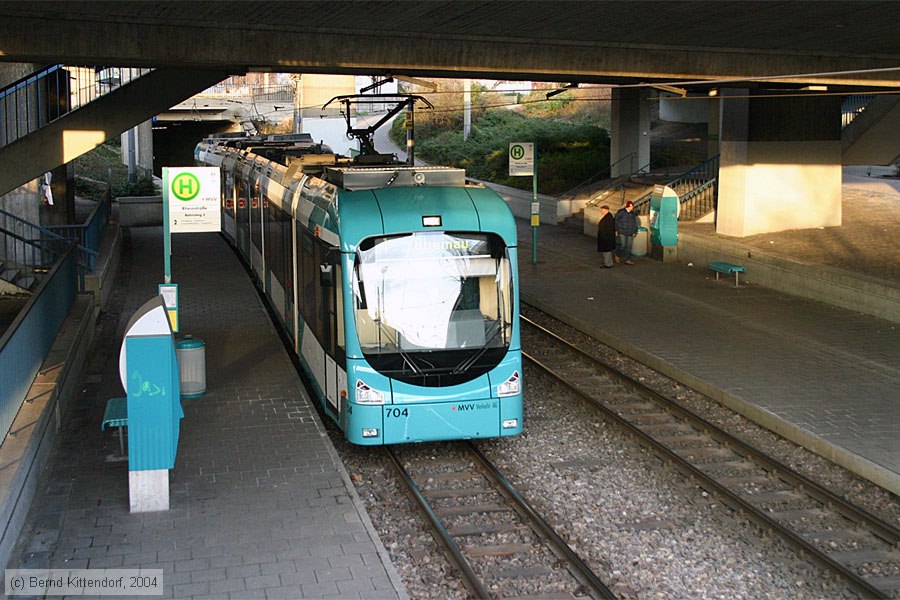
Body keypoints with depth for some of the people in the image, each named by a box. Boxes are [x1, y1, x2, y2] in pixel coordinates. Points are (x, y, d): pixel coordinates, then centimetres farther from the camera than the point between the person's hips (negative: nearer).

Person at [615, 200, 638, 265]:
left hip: (630, 233, 5)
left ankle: (627, 260, 9)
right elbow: (616, 221, -7)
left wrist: (634, 232, 15)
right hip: (622, 232, -5)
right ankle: (617, 256, 19)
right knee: (622, 245, -7)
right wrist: (616, 230, -10)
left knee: (628, 246, 3)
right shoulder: (620, 212, -7)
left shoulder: (632, 214, 10)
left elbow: (634, 223, 17)